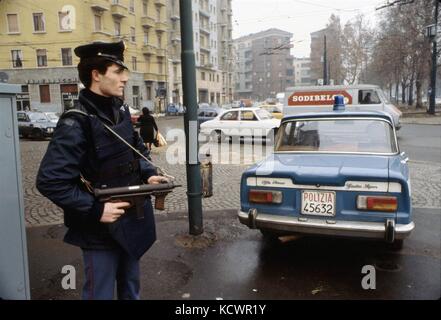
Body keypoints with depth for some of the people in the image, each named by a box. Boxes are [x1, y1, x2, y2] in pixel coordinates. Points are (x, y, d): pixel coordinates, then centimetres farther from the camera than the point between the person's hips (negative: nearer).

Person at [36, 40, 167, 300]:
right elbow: (50, 181, -25)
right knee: (101, 293, 10)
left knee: (131, 288, 25)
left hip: (132, 218, 7)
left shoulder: (121, 110, 2)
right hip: (101, 227, -7)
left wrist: (149, 173, -2)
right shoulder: (77, 123, -22)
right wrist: (95, 210, -25)